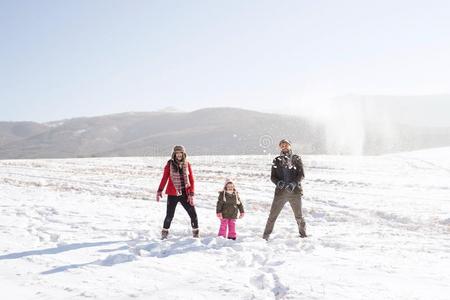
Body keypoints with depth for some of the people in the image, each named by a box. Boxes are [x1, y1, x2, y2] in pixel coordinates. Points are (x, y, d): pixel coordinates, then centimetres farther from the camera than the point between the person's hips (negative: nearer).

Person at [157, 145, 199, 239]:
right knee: (169, 215, -2)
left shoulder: (187, 164, 2)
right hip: (173, 194, -2)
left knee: (193, 214, 2)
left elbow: (191, 180, 2)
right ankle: (164, 233, 19)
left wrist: (191, 194, -5)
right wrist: (159, 191, -9)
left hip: (185, 194, 2)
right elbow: (164, 178, 0)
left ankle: (196, 234, 18)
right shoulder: (170, 164, -3)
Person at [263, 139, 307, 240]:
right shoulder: (276, 160, 9)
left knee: (299, 216, 7)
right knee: (272, 215, -3)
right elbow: (272, 176, 7)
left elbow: (301, 174, 0)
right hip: (280, 192, 1)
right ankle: (265, 236, 5)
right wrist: (278, 182, -15)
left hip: (295, 191, 0)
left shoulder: (296, 159, 6)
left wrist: (294, 183, -17)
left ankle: (303, 234, 27)